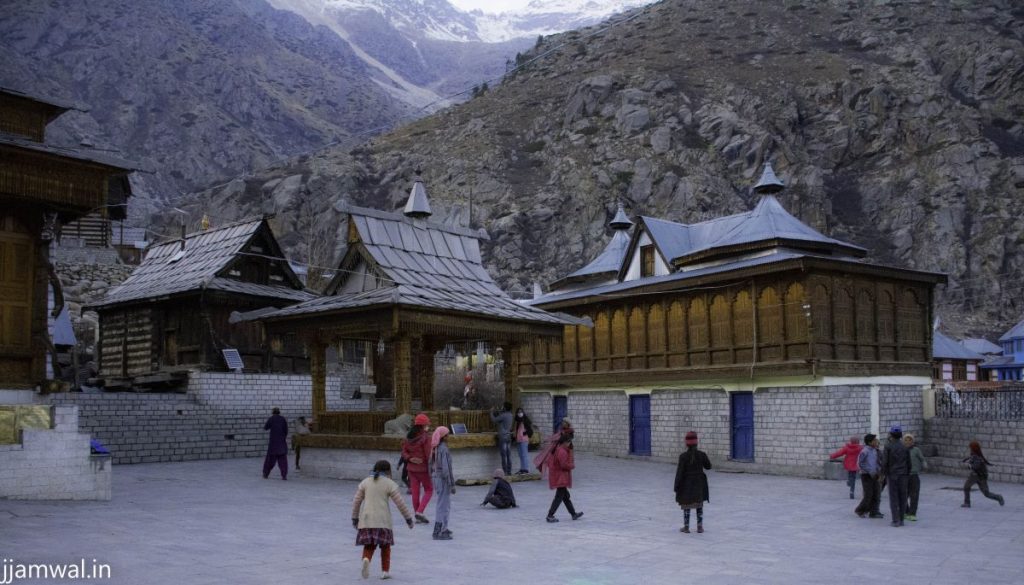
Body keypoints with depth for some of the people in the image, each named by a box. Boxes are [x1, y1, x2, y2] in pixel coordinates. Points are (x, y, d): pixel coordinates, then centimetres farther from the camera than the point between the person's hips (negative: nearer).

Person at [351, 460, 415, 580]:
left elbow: (356, 501, 10)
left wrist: (355, 518, 20)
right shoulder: (390, 484, 0)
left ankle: (366, 559, -20)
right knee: (385, 546, 12)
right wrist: (408, 518, 8)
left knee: (369, 545, 9)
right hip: (382, 520, -2)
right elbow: (400, 503, -1)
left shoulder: (365, 482, 9)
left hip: (366, 519, 2)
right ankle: (385, 571, 12)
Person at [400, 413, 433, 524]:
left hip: (411, 468, 6)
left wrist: (410, 459, -8)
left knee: (415, 492, 10)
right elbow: (428, 454, -17)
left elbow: (404, 452, 3)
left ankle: (418, 516, 17)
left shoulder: (409, 437, 4)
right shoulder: (425, 437, -16)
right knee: (429, 490, 10)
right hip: (423, 468, -5)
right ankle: (420, 511, -6)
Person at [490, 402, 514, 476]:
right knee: (509, 456, 8)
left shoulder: (503, 415, -15)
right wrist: (495, 411, 21)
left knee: (504, 456, -6)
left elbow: (494, 420, -5)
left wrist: (491, 412, 9)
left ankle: (505, 472, -6)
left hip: (503, 437, -8)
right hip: (508, 437, 8)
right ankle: (509, 471, 9)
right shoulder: (510, 415, 9)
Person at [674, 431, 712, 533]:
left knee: (686, 506, 9)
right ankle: (700, 527, 15)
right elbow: (708, 466, 7)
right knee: (699, 506, 14)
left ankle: (686, 527, 14)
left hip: (686, 483, -2)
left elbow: (680, 472, -14)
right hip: (699, 483, 2)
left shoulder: (683, 456, -15)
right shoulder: (702, 454, -9)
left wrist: (677, 485, -8)